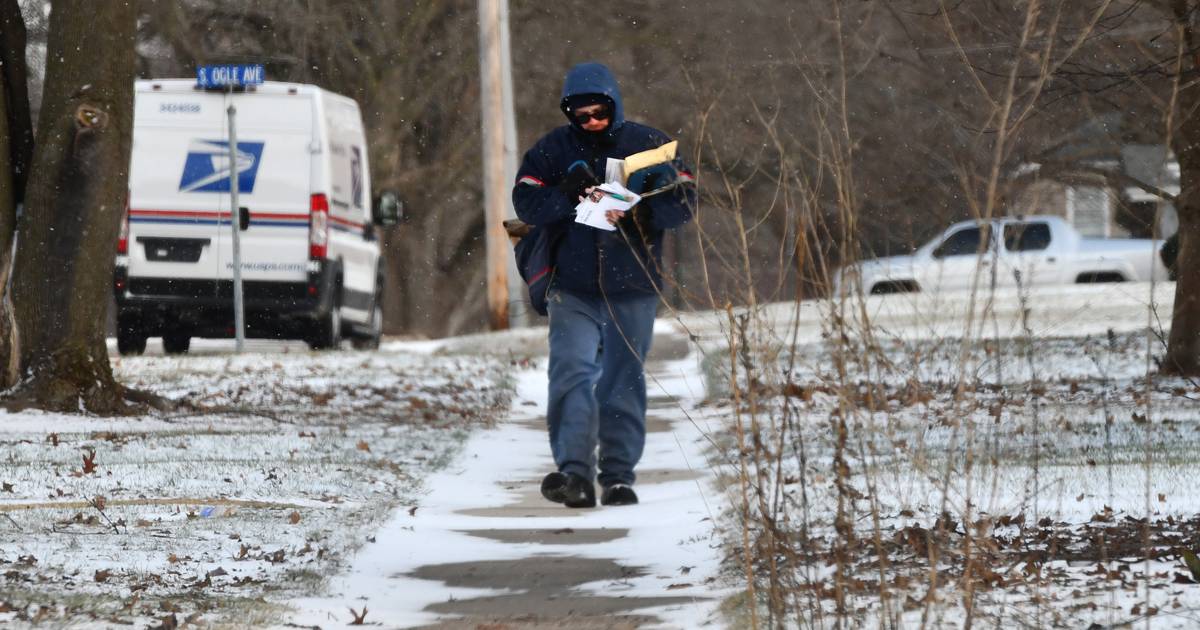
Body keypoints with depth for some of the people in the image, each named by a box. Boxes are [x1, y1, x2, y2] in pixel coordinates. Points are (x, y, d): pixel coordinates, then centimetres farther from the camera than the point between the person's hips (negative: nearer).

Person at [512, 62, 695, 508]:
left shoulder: (648, 145, 3)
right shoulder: (552, 150, 6)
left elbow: (683, 201, -3)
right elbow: (526, 203, -3)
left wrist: (638, 213, -20)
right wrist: (568, 196, -21)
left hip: (633, 288, 0)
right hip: (572, 287, 0)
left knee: (624, 382, 5)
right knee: (571, 373, -14)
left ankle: (618, 475, 14)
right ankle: (575, 473, -21)